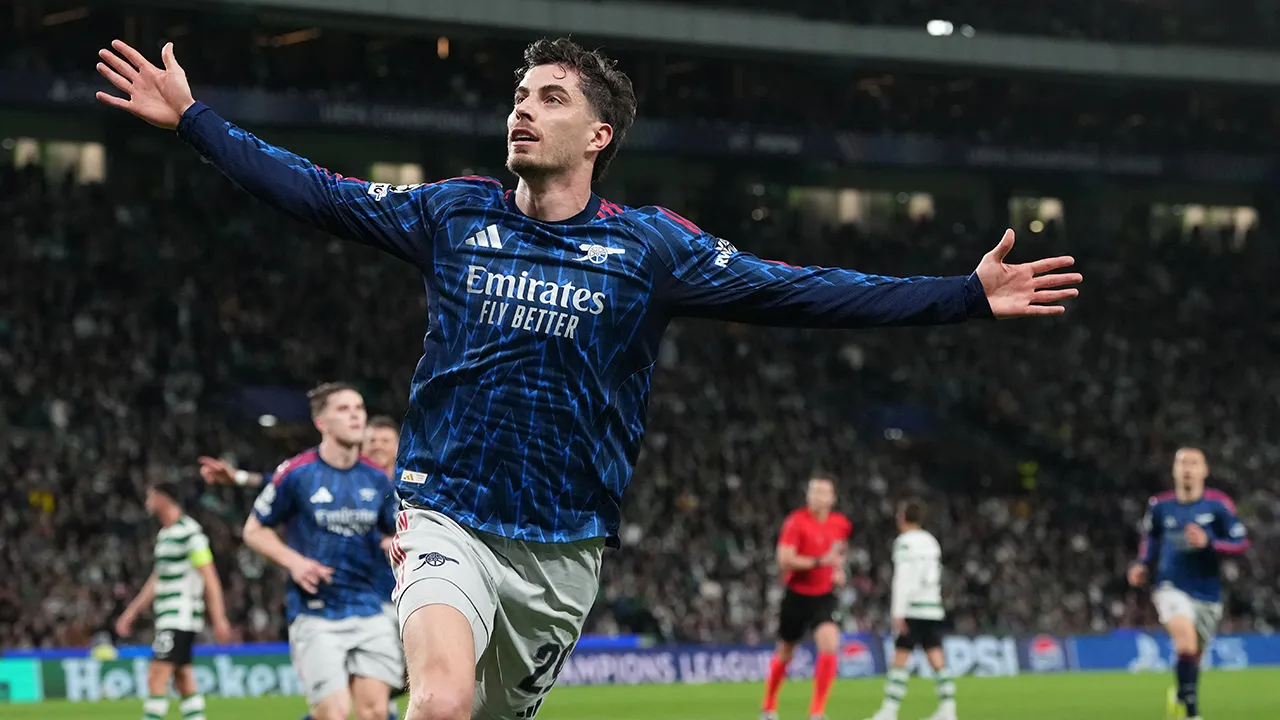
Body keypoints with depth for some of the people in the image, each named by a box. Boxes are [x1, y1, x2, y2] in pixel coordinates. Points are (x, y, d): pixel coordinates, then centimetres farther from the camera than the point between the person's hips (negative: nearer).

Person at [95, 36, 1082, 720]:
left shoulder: (649, 246, -1)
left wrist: (966, 297, -10)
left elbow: (798, 293, -4)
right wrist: (192, 119, 9)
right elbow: (315, 193, 9)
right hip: (450, 519, -1)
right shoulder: (455, 215, 3)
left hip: (564, 544, 1)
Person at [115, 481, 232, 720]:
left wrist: (219, 619, -18)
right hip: (168, 619, 9)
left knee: (157, 678, -13)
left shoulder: (190, 532, -12)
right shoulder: (164, 534, 16)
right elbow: (157, 580, 24)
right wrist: (131, 613, 24)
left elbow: (209, 577, -15)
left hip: (181, 617, -9)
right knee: (183, 680, 8)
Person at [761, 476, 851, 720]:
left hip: (824, 597, 3)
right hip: (797, 596, -3)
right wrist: (820, 562, -31)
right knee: (785, 653, 11)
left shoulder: (841, 524, 0)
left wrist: (839, 569, 5)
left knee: (829, 647, -18)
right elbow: (784, 560, -24)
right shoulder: (796, 522, -15)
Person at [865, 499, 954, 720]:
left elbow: (903, 579, -14)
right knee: (936, 658, 3)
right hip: (933, 608, 7)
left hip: (912, 609, -7)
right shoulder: (931, 541, 17)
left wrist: (898, 612, -16)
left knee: (900, 658, -7)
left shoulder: (905, 542, -7)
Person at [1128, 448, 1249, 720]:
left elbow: (1241, 543, -6)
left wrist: (1208, 543, -21)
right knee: (1187, 645, -27)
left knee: (1193, 657, 13)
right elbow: (1150, 539, 20)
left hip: (1207, 594, 1)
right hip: (1172, 589, -1)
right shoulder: (1159, 506, 1)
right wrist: (1142, 567, 5)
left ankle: (1180, 697, 45)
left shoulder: (1218, 504, -4)